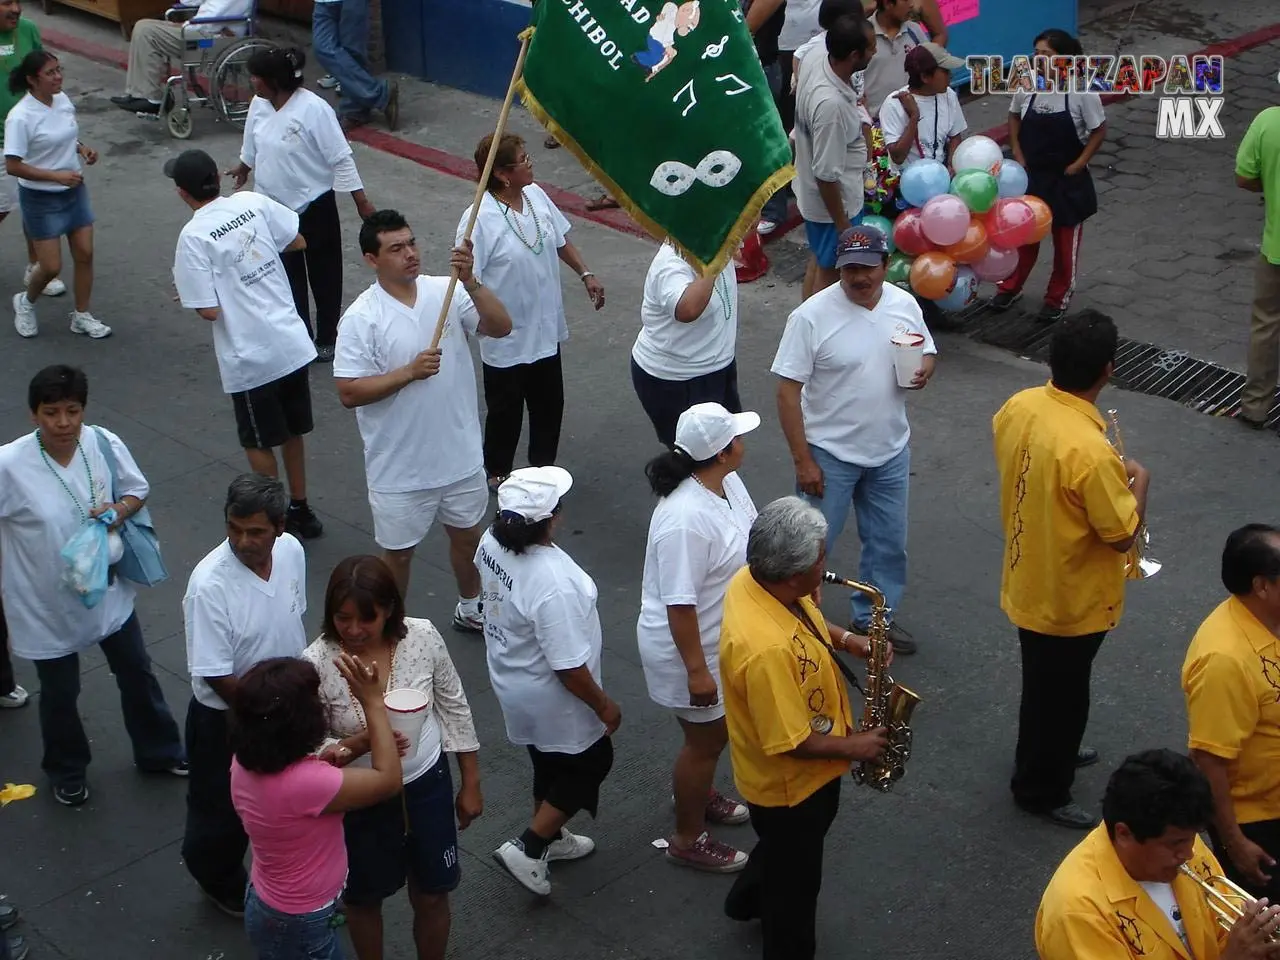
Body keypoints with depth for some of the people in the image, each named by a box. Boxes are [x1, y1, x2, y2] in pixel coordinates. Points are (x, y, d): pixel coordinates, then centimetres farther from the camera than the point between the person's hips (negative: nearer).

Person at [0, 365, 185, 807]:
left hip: (108, 588, 3)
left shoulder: (105, 444, -17)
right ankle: (66, 771, 46)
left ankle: (159, 752, 47)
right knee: (60, 693, 18)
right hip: (45, 603, -3)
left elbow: (137, 489, 1)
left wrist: (119, 511, -21)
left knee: (137, 674, 22)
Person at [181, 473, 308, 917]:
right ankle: (221, 884, 47)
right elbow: (217, 677, -26)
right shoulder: (210, 585, -33)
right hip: (227, 717, -5)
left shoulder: (292, 551, -14)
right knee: (223, 809, 18)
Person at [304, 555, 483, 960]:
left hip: (428, 785, 1)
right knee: (364, 899, 21)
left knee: (431, 895, 19)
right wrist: (361, 742, -37)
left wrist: (471, 785, 2)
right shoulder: (318, 662, -24)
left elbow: (454, 709, -4)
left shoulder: (423, 637, -18)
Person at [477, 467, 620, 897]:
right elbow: (569, 667, -30)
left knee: (549, 762, 29)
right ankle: (527, 848, 18)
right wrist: (604, 706, -14)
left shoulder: (493, 542, -16)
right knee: (591, 761, 17)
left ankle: (549, 837, 50)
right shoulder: (552, 583, -40)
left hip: (512, 680, 8)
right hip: (552, 700, -8)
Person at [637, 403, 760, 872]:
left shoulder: (727, 481, -7)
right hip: (688, 648, -9)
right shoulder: (685, 518, -35)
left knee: (715, 730, 27)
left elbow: (752, 537, 9)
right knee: (706, 740, 9)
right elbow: (679, 604, -31)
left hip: (723, 638, 9)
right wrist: (696, 671, -26)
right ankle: (688, 840, 29)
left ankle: (699, 795, 53)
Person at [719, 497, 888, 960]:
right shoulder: (767, 650, -43)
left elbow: (803, 614, 9)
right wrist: (852, 747, -17)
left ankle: (748, 901, 62)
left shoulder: (754, 578, -16)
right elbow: (790, 743, -33)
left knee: (784, 848, 36)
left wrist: (845, 639, -6)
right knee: (796, 879, 18)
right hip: (791, 783, -9)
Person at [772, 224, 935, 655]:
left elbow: (927, 350, 13)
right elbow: (788, 391, -17)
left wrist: (925, 368, -13)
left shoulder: (904, 304, -4)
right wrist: (803, 461, -17)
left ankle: (873, 617, 39)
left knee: (888, 542, 18)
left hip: (890, 452, 5)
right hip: (830, 455, -5)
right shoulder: (811, 316, -20)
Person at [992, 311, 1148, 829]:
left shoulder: (1018, 407, -10)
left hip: (1027, 581, 8)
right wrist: (1139, 481, -7)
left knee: (1043, 684, 29)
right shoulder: (1090, 451, -34)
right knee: (1060, 695, 14)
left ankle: (1043, 755, 51)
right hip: (1070, 599, -8)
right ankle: (1042, 789, 33)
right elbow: (1122, 534, -23)